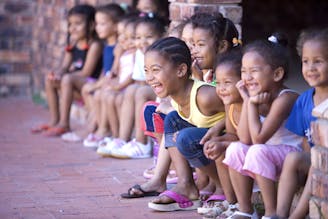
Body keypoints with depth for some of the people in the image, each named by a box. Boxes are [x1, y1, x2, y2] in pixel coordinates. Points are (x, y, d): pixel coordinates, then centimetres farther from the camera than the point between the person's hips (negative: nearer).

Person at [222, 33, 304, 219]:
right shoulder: (258, 97, 4)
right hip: (269, 160, 8)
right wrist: (247, 101, -9)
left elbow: (258, 139, -25)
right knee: (235, 149, -7)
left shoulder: (285, 98, -20)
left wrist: (253, 104, -19)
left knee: (258, 151, -29)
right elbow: (245, 138, -7)